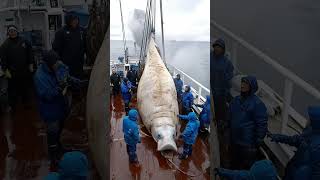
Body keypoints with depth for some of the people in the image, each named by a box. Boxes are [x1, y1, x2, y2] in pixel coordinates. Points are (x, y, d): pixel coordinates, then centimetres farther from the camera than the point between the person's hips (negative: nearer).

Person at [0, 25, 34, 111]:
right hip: (12, 73, -2)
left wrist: (31, 65, 5)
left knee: (26, 88, 16)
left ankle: (26, 102, 35)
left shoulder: (24, 41, 1)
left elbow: (30, 54, 7)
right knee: (13, 90, 2)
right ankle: (12, 106, 16)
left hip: (25, 71, 3)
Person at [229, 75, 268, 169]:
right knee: (236, 165, 21)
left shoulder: (257, 103, -15)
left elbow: (262, 125, -15)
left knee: (247, 168, 7)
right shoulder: (236, 100, 6)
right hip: (235, 141, 7)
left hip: (248, 145, -6)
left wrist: (258, 142, -13)